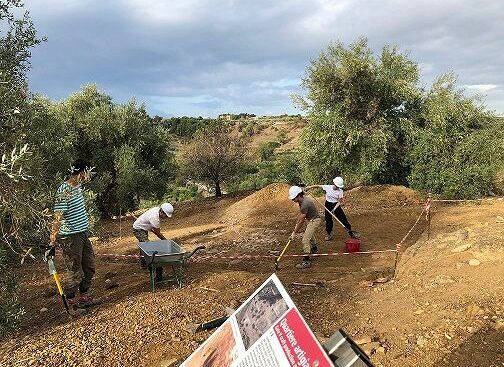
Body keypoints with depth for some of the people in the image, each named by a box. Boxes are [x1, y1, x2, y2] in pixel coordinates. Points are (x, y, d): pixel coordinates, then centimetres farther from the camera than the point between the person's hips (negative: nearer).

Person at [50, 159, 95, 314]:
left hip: (83, 234, 9)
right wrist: (53, 237, -28)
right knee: (76, 273, 0)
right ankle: (70, 302, 20)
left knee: (89, 268, 17)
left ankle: (84, 297, 34)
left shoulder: (78, 187, 7)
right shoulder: (64, 191, -20)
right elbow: (58, 216, -25)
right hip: (70, 238, -9)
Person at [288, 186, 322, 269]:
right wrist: (296, 224, 2)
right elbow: (300, 214, 8)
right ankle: (314, 249, 59)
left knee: (305, 240, -16)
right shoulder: (301, 201, -4)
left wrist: (294, 233, -21)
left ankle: (306, 261, -13)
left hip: (314, 220, -11)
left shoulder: (305, 204, -34)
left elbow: (301, 221, -28)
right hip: (311, 219, 11)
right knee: (310, 235, 33)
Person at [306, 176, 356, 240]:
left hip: (336, 205, 0)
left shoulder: (340, 191, -12)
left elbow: (339, 202, -11)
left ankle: (350, 232, 12)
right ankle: (329, 234, 21)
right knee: (328, 220, 4)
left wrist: (334, 209, -21)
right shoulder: (328, 187, -12)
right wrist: (310, 187, -5)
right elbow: (318, 186, -2)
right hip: (328, 205, 0)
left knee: (343, 218, -1)